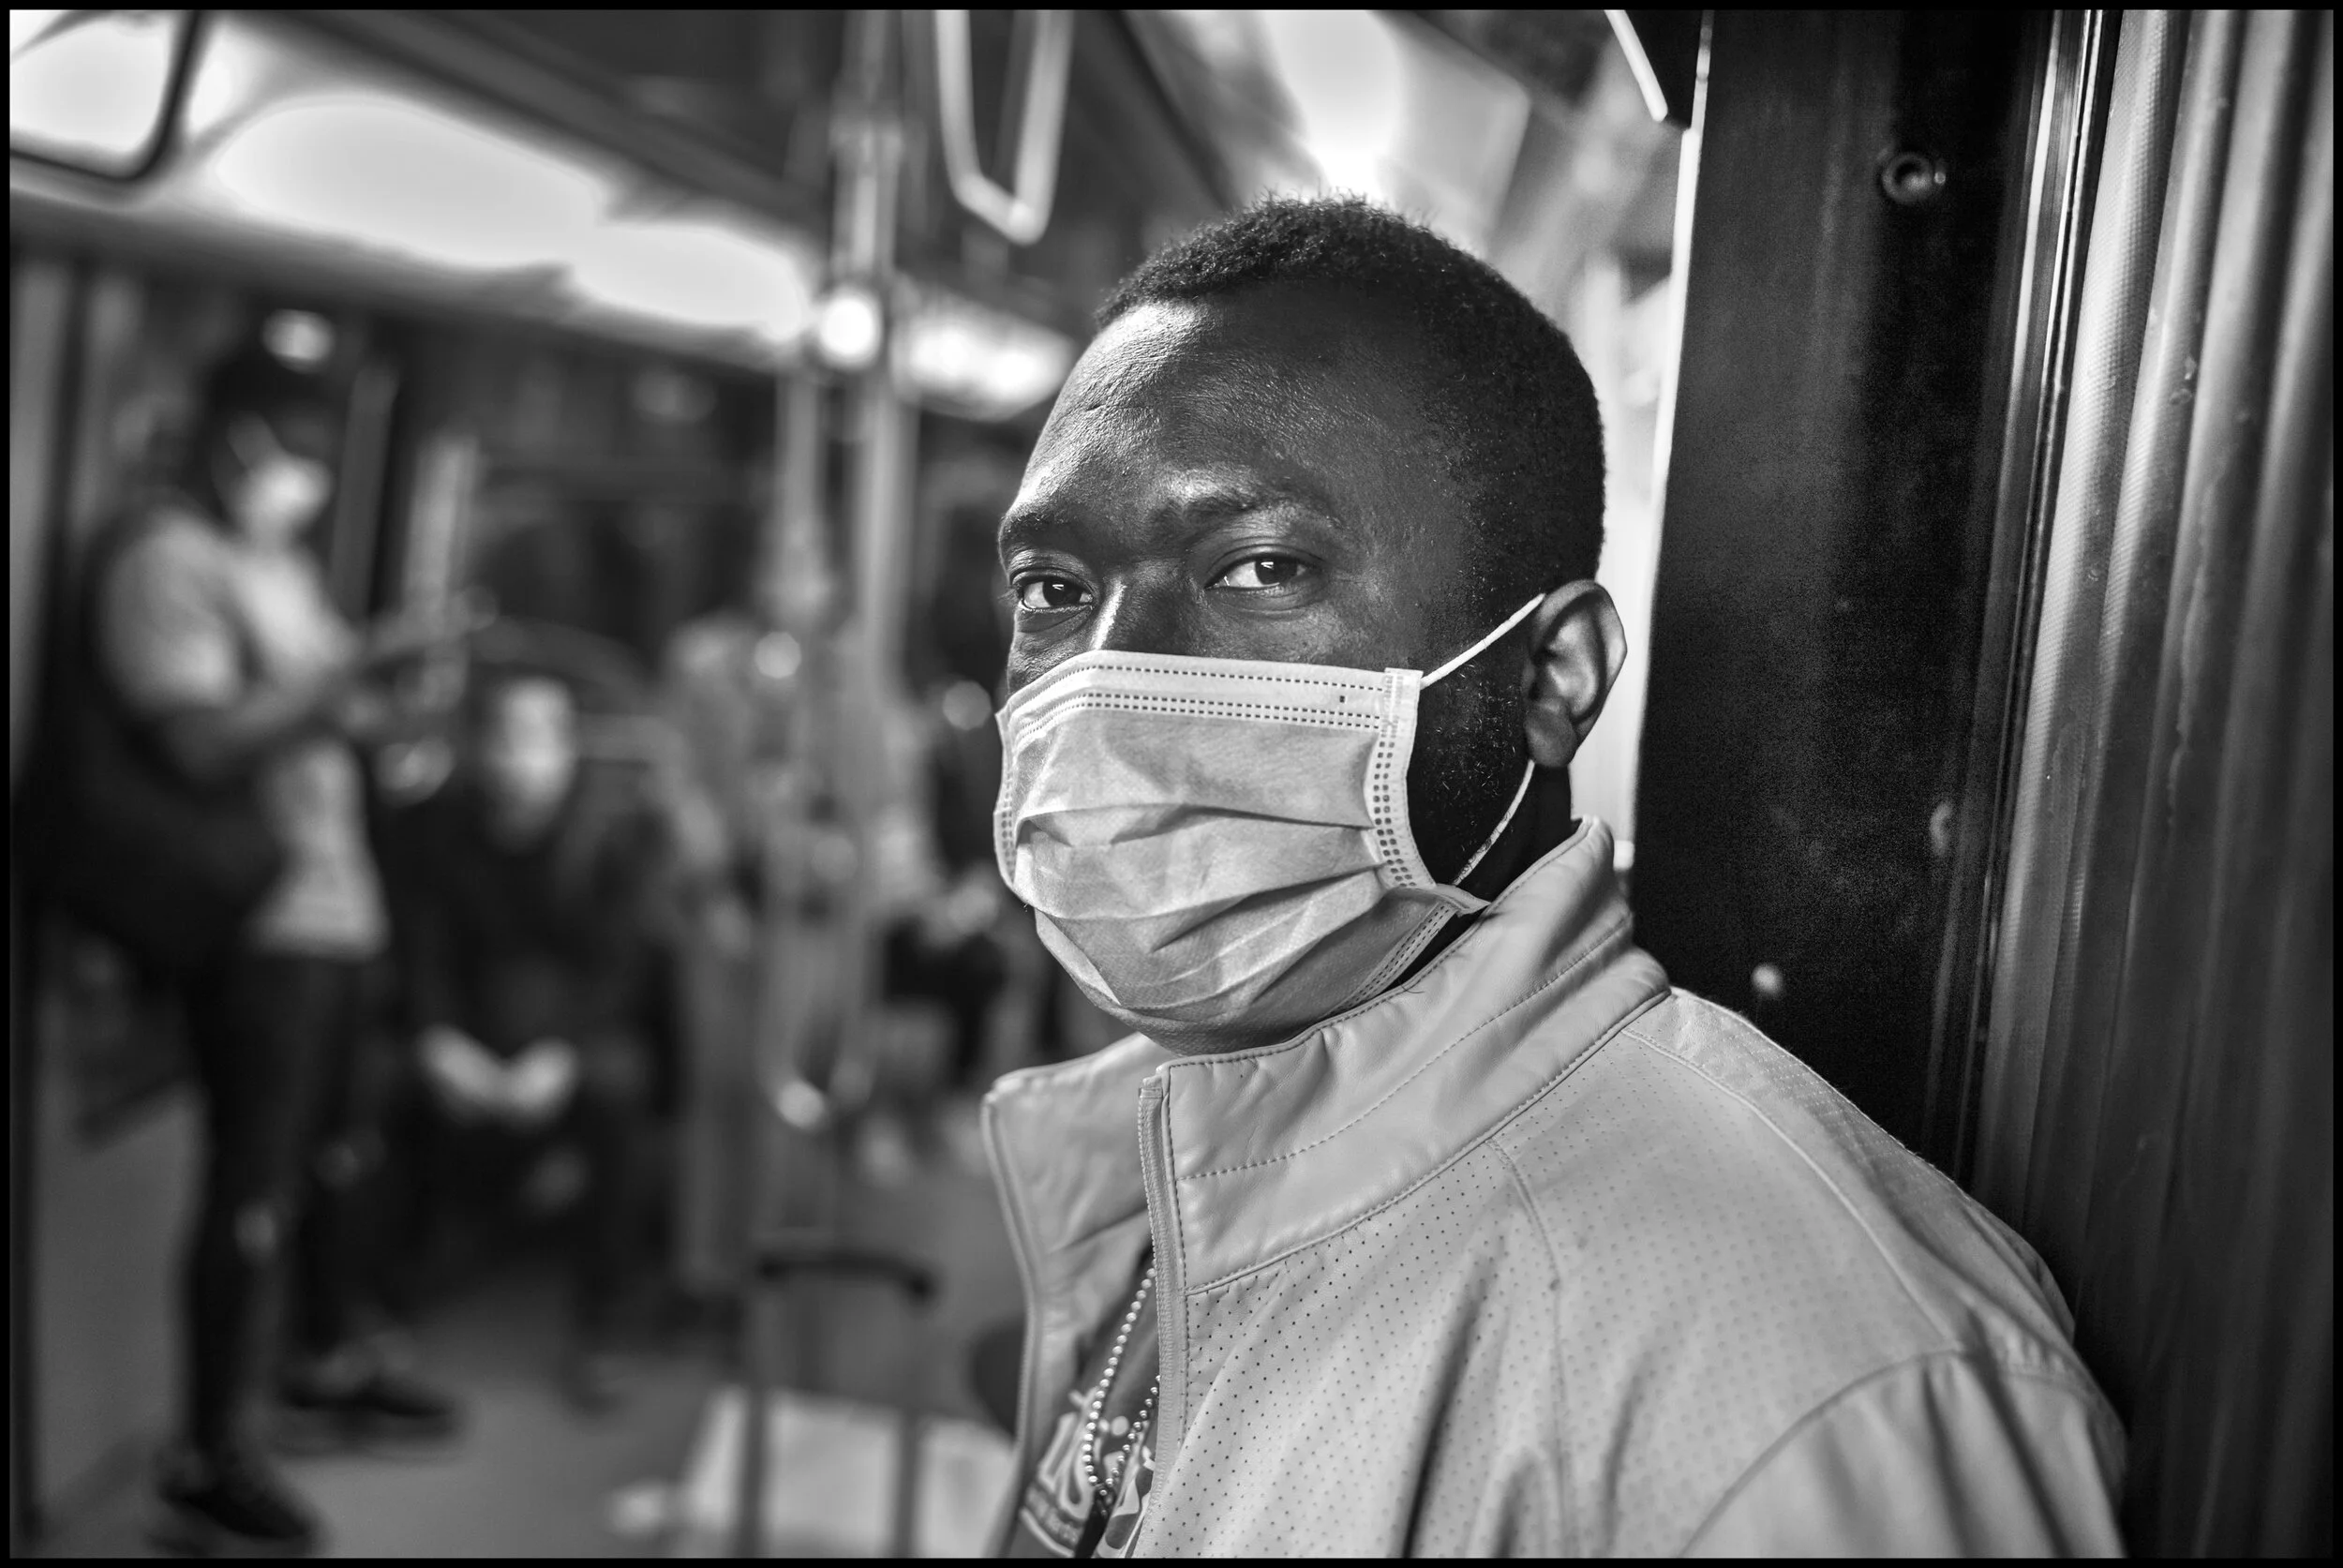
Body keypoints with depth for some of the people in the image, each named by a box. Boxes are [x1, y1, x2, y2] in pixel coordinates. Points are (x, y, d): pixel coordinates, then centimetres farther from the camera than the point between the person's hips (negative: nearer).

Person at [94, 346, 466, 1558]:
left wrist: (390, 693, 3)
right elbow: (204, 744, -23)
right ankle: (208, 1463, 9)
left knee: (332, 1151, 22)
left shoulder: (273, 558, 15)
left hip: (330, 903, 9)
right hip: (257, 923, -9)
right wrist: (355, 665, -26)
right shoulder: (165, 565, -14)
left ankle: (327, 1357, 41)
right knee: (250, 1190, -3)